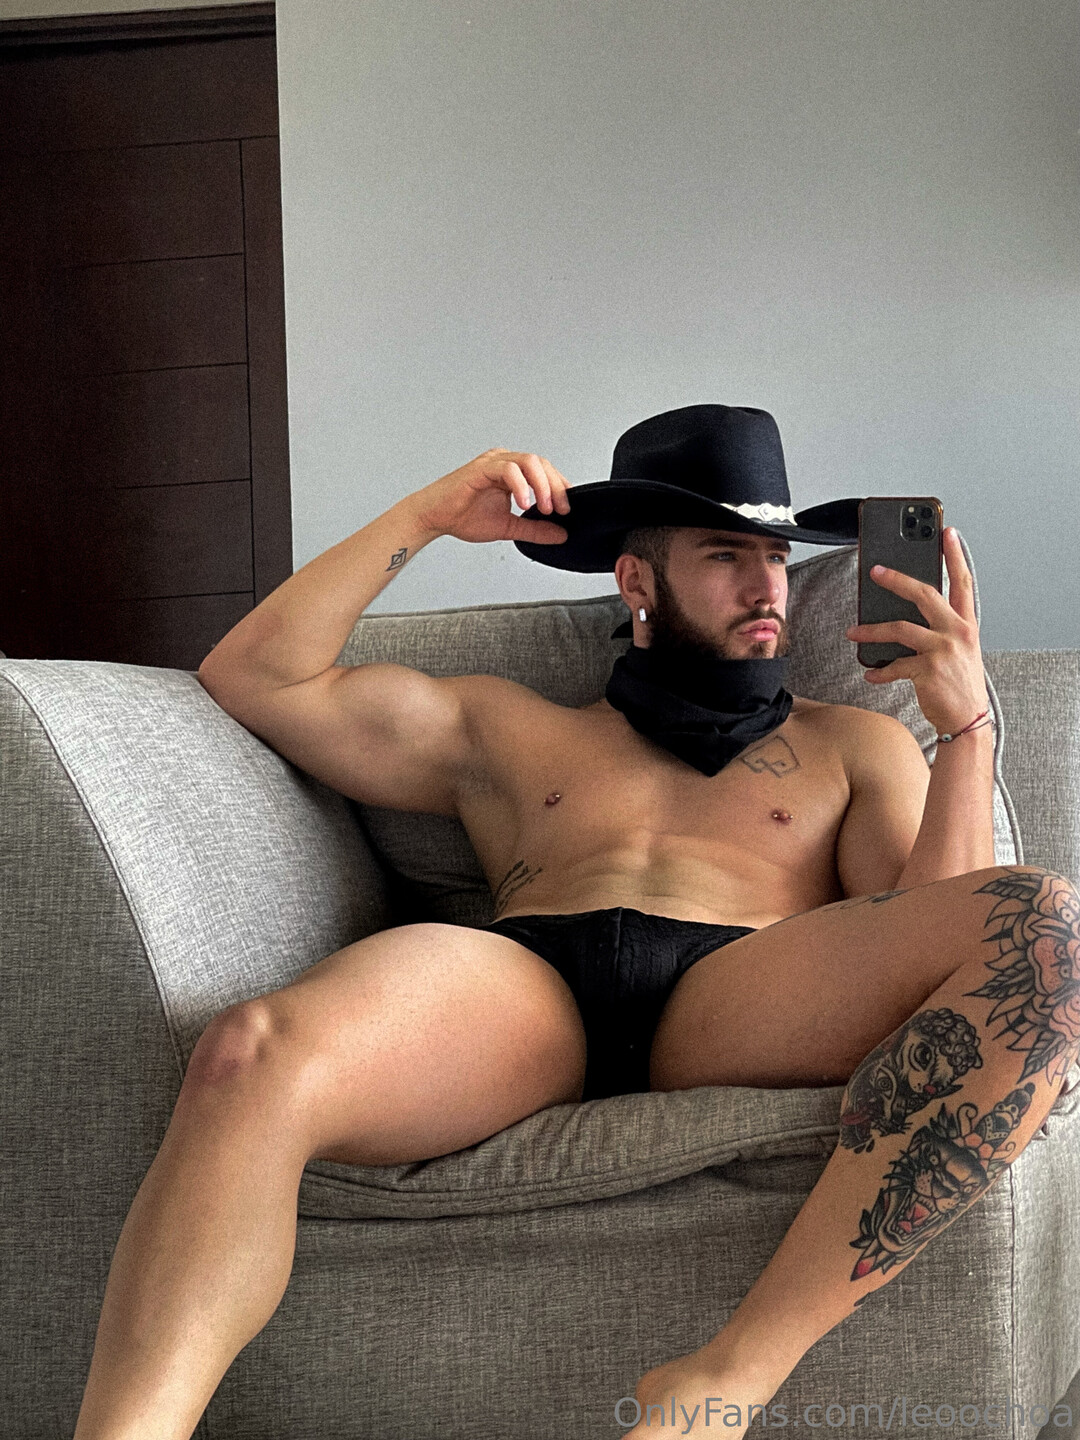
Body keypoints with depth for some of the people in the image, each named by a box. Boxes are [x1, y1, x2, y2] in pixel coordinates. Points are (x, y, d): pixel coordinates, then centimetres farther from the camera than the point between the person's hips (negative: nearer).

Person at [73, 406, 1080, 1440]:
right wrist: (425, 517, 20)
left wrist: (966, 729, 3)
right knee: (254, 1060, -37)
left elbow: (934, 943, 16)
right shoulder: (504, 730, 32)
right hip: (519, 982, 0)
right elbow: (252, 676, 26)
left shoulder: (855, 744, 32)